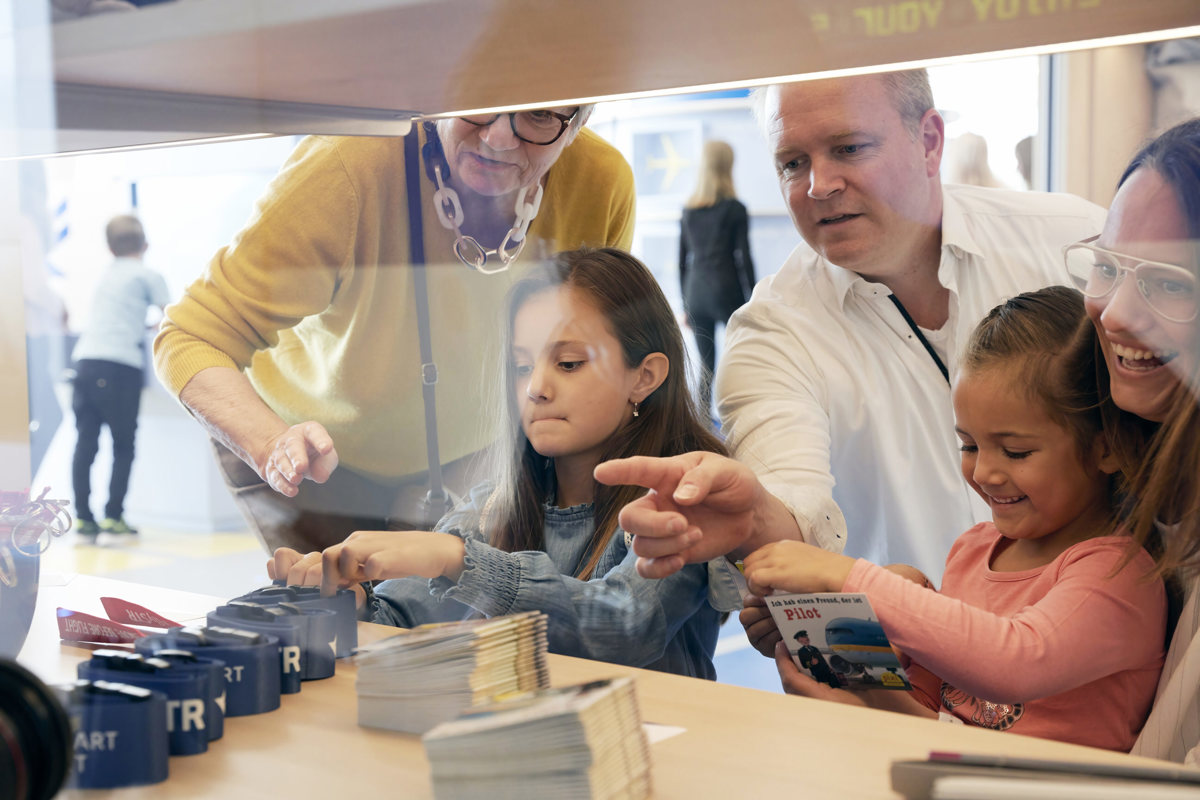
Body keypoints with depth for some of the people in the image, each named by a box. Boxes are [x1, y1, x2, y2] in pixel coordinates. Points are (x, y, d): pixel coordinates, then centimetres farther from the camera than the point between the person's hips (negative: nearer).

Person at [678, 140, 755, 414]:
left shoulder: (688, 210, 8)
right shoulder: (734, 209, -4)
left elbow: (682, 260, 11)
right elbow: (744, 258, -6)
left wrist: (686, 305, 18)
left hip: (696, 291, 4)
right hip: (726, 292, -4)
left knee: (706, 366, 8)